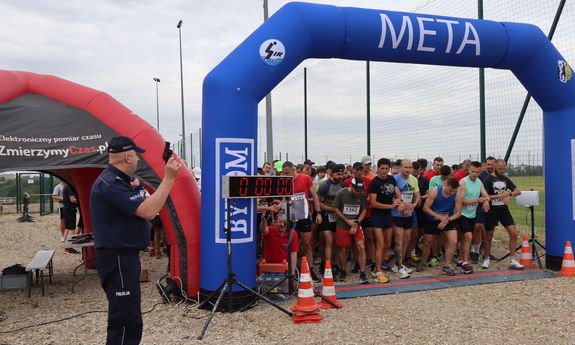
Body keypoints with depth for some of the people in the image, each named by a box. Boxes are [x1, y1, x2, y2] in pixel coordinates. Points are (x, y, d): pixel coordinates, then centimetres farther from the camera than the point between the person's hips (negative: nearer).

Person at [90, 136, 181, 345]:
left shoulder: (116, 181, 15)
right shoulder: (110, 183, -20)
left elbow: (140, 210, 18)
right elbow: (147, 212, -28)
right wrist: (168, 178, -23)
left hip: (124, 257, 11)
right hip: (117, 260, -11)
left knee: (127, 317, 21)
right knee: (126, 320, -7)